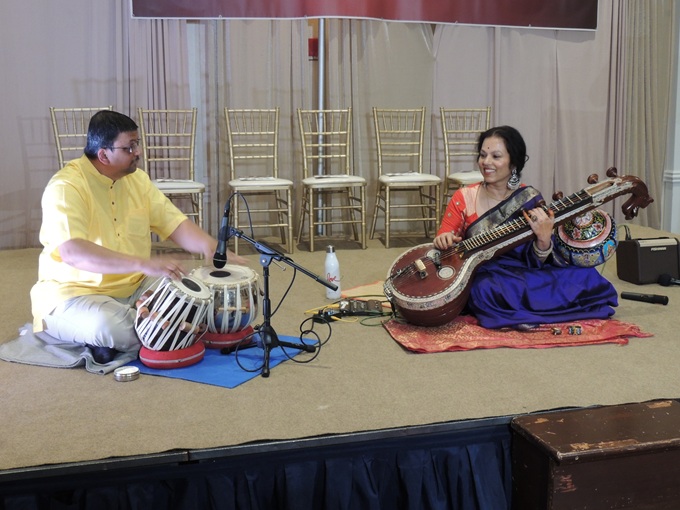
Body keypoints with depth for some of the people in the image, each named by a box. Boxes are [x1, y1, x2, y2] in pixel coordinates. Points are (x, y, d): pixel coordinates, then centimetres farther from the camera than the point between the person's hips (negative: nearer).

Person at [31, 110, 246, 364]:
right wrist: (144, 263, -41)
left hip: (134, 287, 7)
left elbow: (175, 224, 3)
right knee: (108, 326, -37)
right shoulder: (66, 187, -19)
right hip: (75, 292, -6)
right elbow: (72, 252, -33)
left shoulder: (137, 178, 4)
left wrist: (214, 249, -17)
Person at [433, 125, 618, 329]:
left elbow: (534, 262, -1)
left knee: (588, 279, -21)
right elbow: (442, 244, 4)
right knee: (487, 289, -39)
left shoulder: (530, 199, 2)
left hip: (526, 277, 2)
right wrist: (444, 241, -20)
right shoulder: (463, 198, 0)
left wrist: (544, 240, -23)